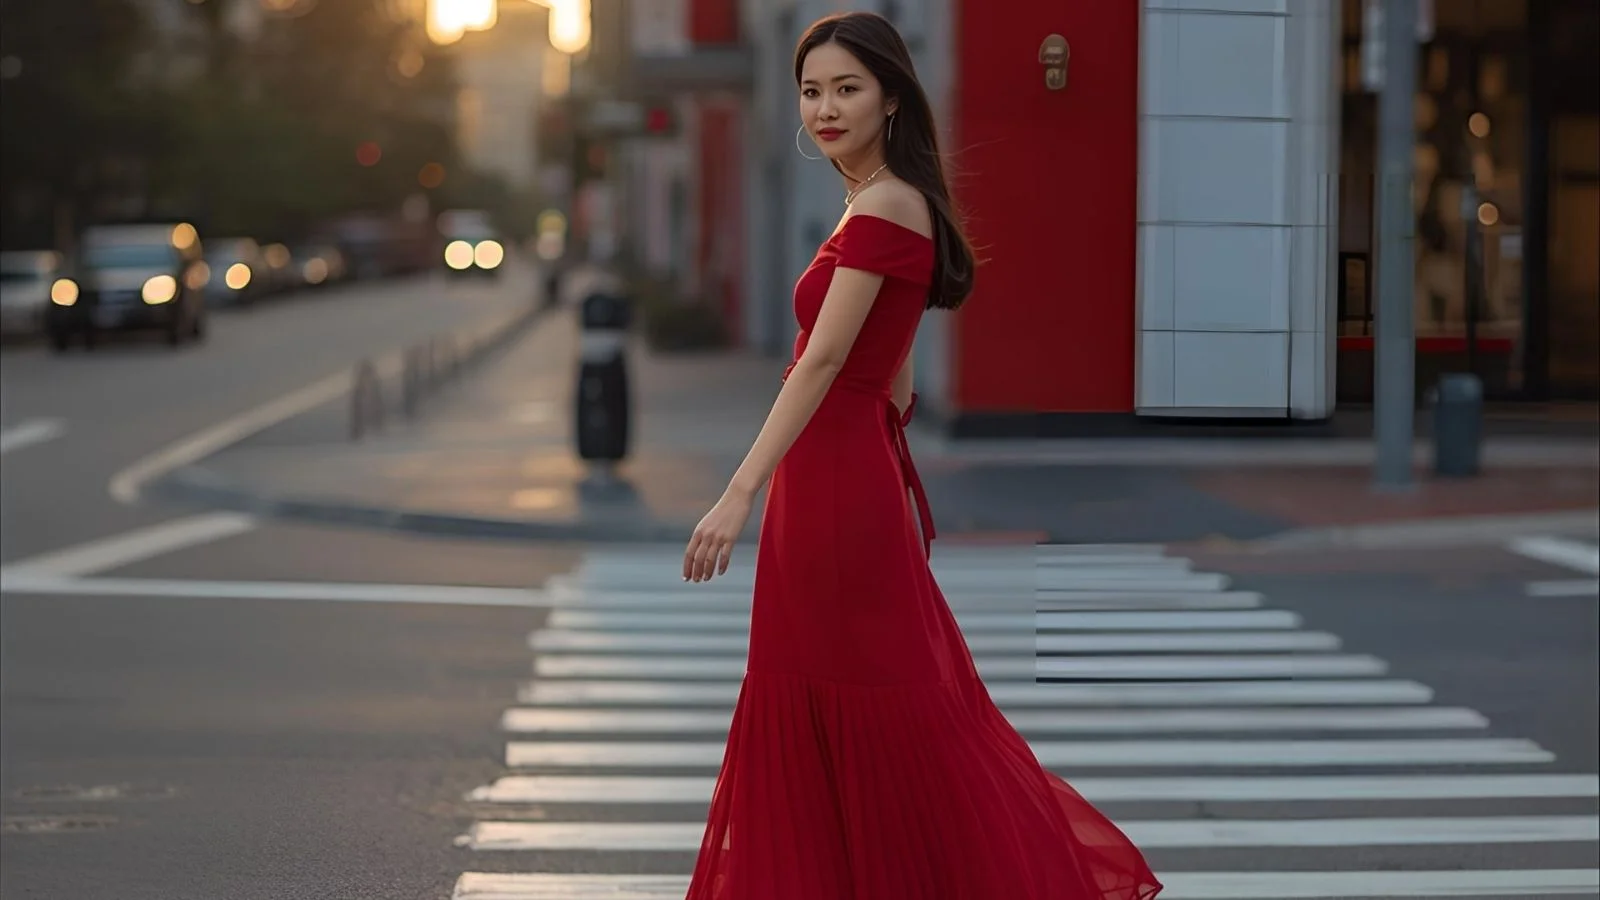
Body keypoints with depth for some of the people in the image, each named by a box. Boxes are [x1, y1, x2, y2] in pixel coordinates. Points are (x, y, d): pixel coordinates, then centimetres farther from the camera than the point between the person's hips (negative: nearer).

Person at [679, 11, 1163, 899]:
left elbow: (822, 362, -23)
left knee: (871, 716, -1)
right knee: (819, 718, 14)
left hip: (838, 486, -10)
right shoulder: (882, 204, 14)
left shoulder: (883, 207, -15)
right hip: (855, 470, 10)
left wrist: (740, 494, -28)